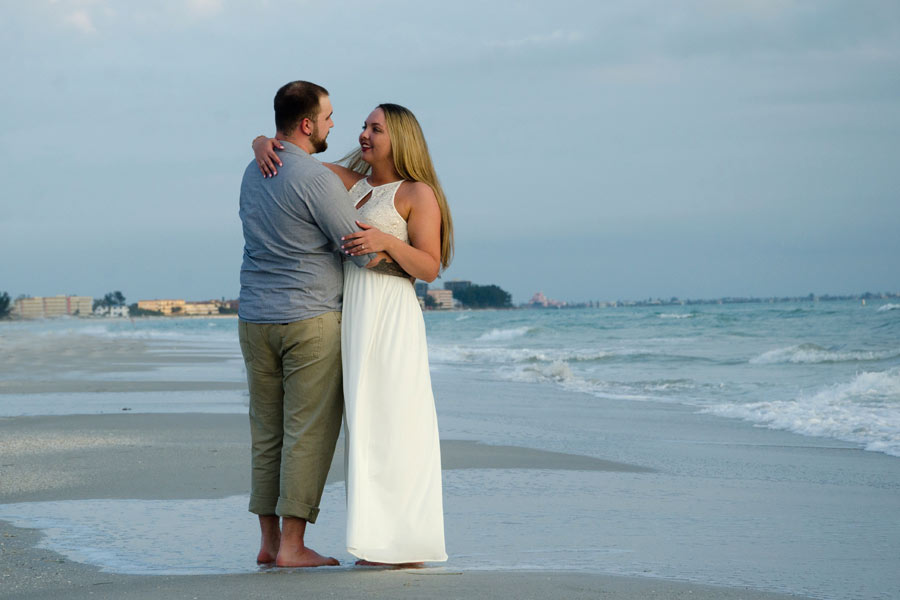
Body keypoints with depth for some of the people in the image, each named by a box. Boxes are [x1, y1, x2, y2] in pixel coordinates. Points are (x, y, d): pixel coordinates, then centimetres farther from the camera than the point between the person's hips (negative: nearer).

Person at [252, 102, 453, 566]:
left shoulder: (419, 194, -1)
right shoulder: (349, 181, 16)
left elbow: (430, 268, -7)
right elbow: (281, 152, 19)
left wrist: (386, 241, -21)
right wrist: (264, 145, -3)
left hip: (389, 317, -7)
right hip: (349, 319, 7)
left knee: (393, 426, -8)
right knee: (366, 428, 6)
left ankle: (408, 545, -4)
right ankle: (383, 543, 9)